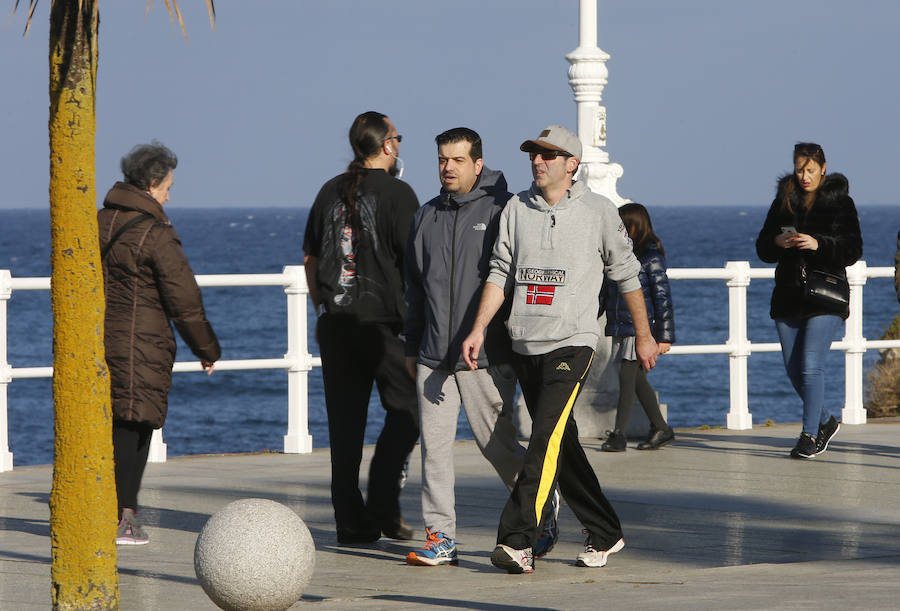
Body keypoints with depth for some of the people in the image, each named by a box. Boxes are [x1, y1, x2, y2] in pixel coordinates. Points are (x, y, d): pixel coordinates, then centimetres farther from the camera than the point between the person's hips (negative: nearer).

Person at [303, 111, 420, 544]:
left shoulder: (331, 192, 11)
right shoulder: (396, 193, -7)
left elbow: (310, 258, 16)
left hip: (336, 321, 5)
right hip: (383, 321, -5)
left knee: (344, 422, 6)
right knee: (406, 410, 4)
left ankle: (351, 521, 6)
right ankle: (382, 508, -6)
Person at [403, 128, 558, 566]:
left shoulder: (501, 211, -3)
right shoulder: (426, 217, 14)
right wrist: (412, 347, 19)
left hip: (486, 358, -5)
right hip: (433, 357, 5)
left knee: (497, 443, 2)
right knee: (434, 444, -1)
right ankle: (440, 537, 2)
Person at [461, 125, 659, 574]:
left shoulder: (598, 212, 1)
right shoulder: (516, 209, 9)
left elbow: (626, 274, 10)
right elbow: (500, 273, 9)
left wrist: (644, 335, 14)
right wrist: (478, 329, -2)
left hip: (572, 343, -5)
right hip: (525, 343, 5)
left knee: (546, 438, -18)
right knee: (561, 444, 10)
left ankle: (518, 541, -25)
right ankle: (605, 534, 23)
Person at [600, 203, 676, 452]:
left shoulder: (651, 257, -8)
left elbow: (662, 296, -8)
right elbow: (604, 292, 20)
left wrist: (664, 336, -11)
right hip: (619, 327, 7)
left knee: (627, 377, -10)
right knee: (637, 380, 10)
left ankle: (618, 434, -8)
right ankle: (660, 429, 21)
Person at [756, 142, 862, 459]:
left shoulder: (840, 202, -1)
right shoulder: (783, 200, 10)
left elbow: (853, 251, -6)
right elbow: (763, 249, 12)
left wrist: (819, 244, -21)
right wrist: (777, 242, -11)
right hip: (789, 297, 5)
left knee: (811, 366, -15)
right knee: (794, 370, 8)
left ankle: (810, 434, -9)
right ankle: (825, 421, 29)